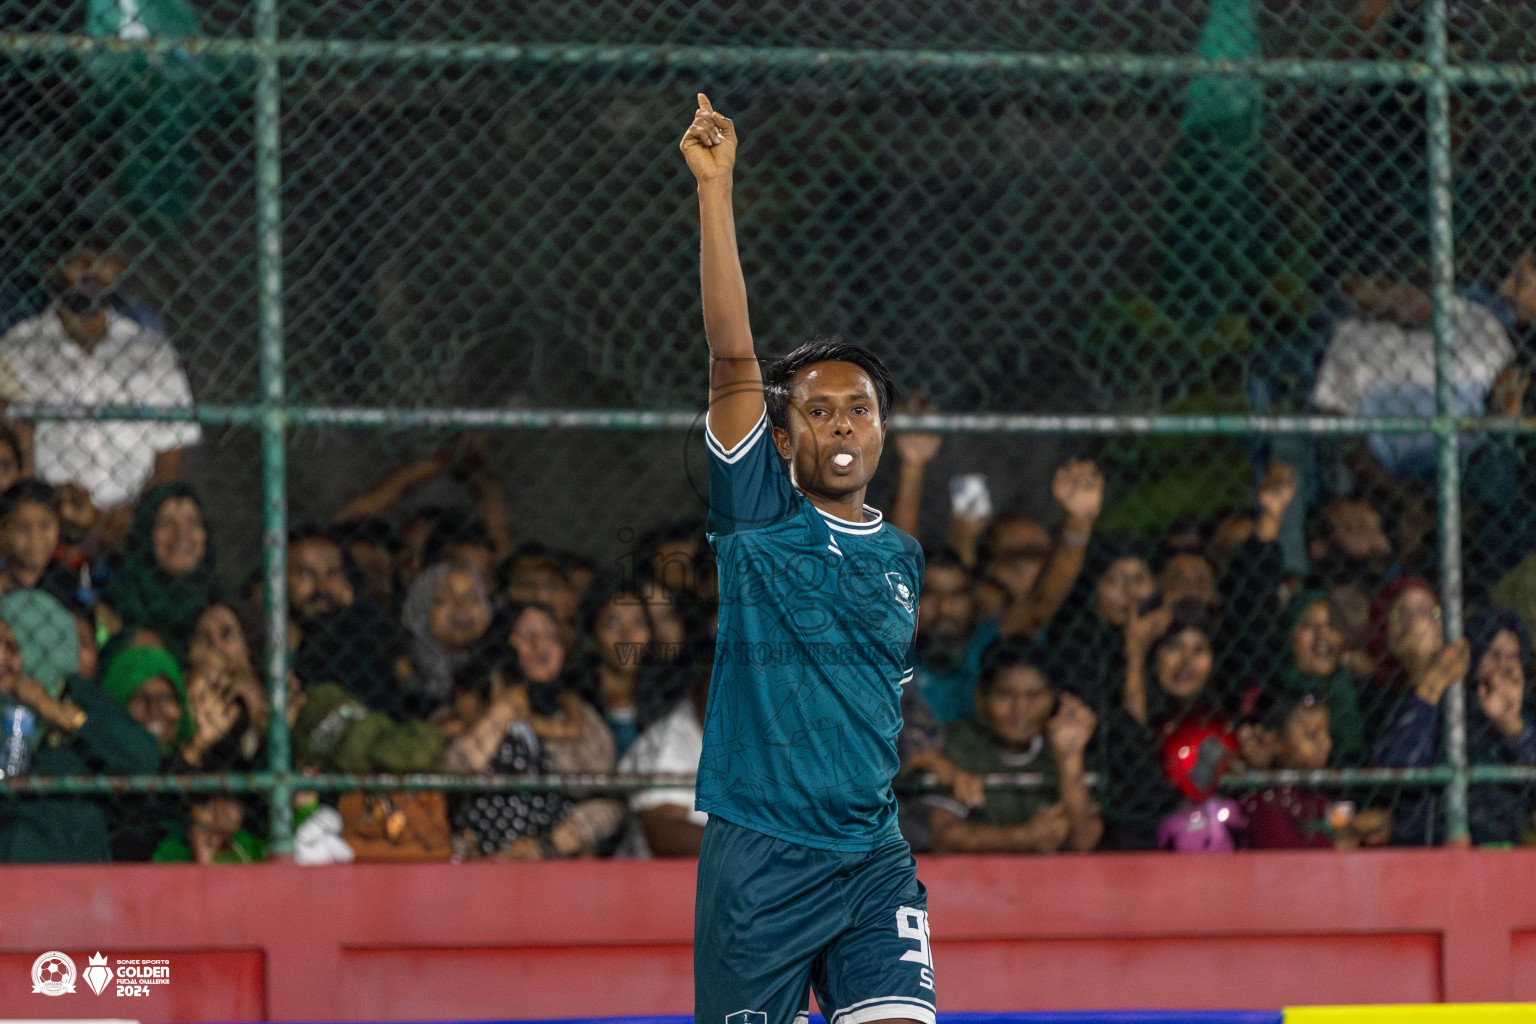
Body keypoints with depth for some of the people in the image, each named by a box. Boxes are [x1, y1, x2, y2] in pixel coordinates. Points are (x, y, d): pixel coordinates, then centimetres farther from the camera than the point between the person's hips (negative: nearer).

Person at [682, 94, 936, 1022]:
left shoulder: (901, 555, 12)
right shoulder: (758, 520, -1)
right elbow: (734, 358, -11)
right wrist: (716, 189, -18)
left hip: (873, 862, 3)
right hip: (755, 861, -3)